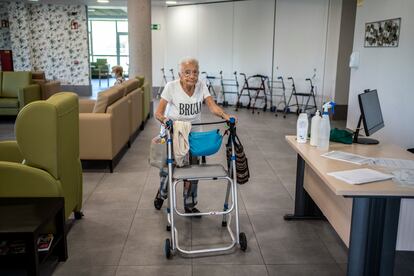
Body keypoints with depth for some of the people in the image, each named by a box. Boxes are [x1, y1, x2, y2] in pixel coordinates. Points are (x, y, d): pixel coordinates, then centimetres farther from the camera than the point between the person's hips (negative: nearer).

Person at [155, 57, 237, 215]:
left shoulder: (201, 86, -6)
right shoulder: (171, 87, -16)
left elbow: (212, 106, -18)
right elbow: (158, 113, -18)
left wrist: (225, 116, -37)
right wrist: (164, 120, -40)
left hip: (194, 134, 3)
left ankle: (190, 205, 21)